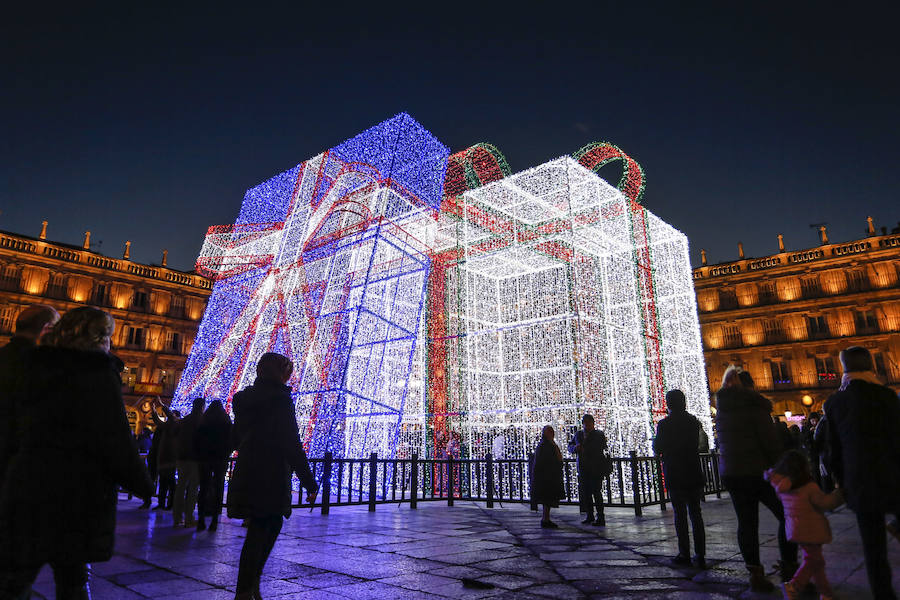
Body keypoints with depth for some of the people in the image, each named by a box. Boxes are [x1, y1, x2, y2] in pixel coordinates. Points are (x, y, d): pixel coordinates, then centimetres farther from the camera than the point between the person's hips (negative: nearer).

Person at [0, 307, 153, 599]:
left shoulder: (37, 368, 10)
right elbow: (116, 439, -14)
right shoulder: (99, 373, -11)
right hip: (75, 492, -6)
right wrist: (141, 483, -3)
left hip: (25, 484, 6)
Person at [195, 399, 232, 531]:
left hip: (205, 458, 1)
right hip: (221, 459, -1)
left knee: (203, 488, 6)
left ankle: (201, 520, 1)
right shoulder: (226, 422, 0)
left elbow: (197, 441, 3)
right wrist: (226, 455, 8)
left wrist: (199, 455, 12)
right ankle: (214, 520, 0)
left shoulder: (203, 422, 2)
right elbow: (230, 441, -1)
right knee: (218, 488, 3)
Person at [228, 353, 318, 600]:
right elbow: (292, 444, -18)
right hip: (270, 478, -8)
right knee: (259, 532, 1)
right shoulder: (280, 399, -15)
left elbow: (235, 438, 18)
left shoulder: (245, 398, 10)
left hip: (246, 475, 8)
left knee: (273, 524, 21)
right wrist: (309, 482, -13)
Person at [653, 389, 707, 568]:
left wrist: (655, 440, 12)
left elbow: (658, 449, -6)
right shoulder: (693, 421, 2)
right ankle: (700, 555, 10)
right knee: (696, 513, 10)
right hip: (694, 474, 4)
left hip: (675, 476, -4)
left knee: (680, 515, 3)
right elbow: (698, 445, 13)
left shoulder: (664, 424, -12)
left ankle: (685, 554, 6)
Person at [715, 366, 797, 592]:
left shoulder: (721, 411, 12)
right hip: (757, 471, -6)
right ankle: (789, 568, 10)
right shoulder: (754, 406, -9)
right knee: (787, 516, 9)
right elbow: (770, 441, -13)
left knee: (746, 522, 8)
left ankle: (755, 574, 10)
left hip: (730, 474, 6)